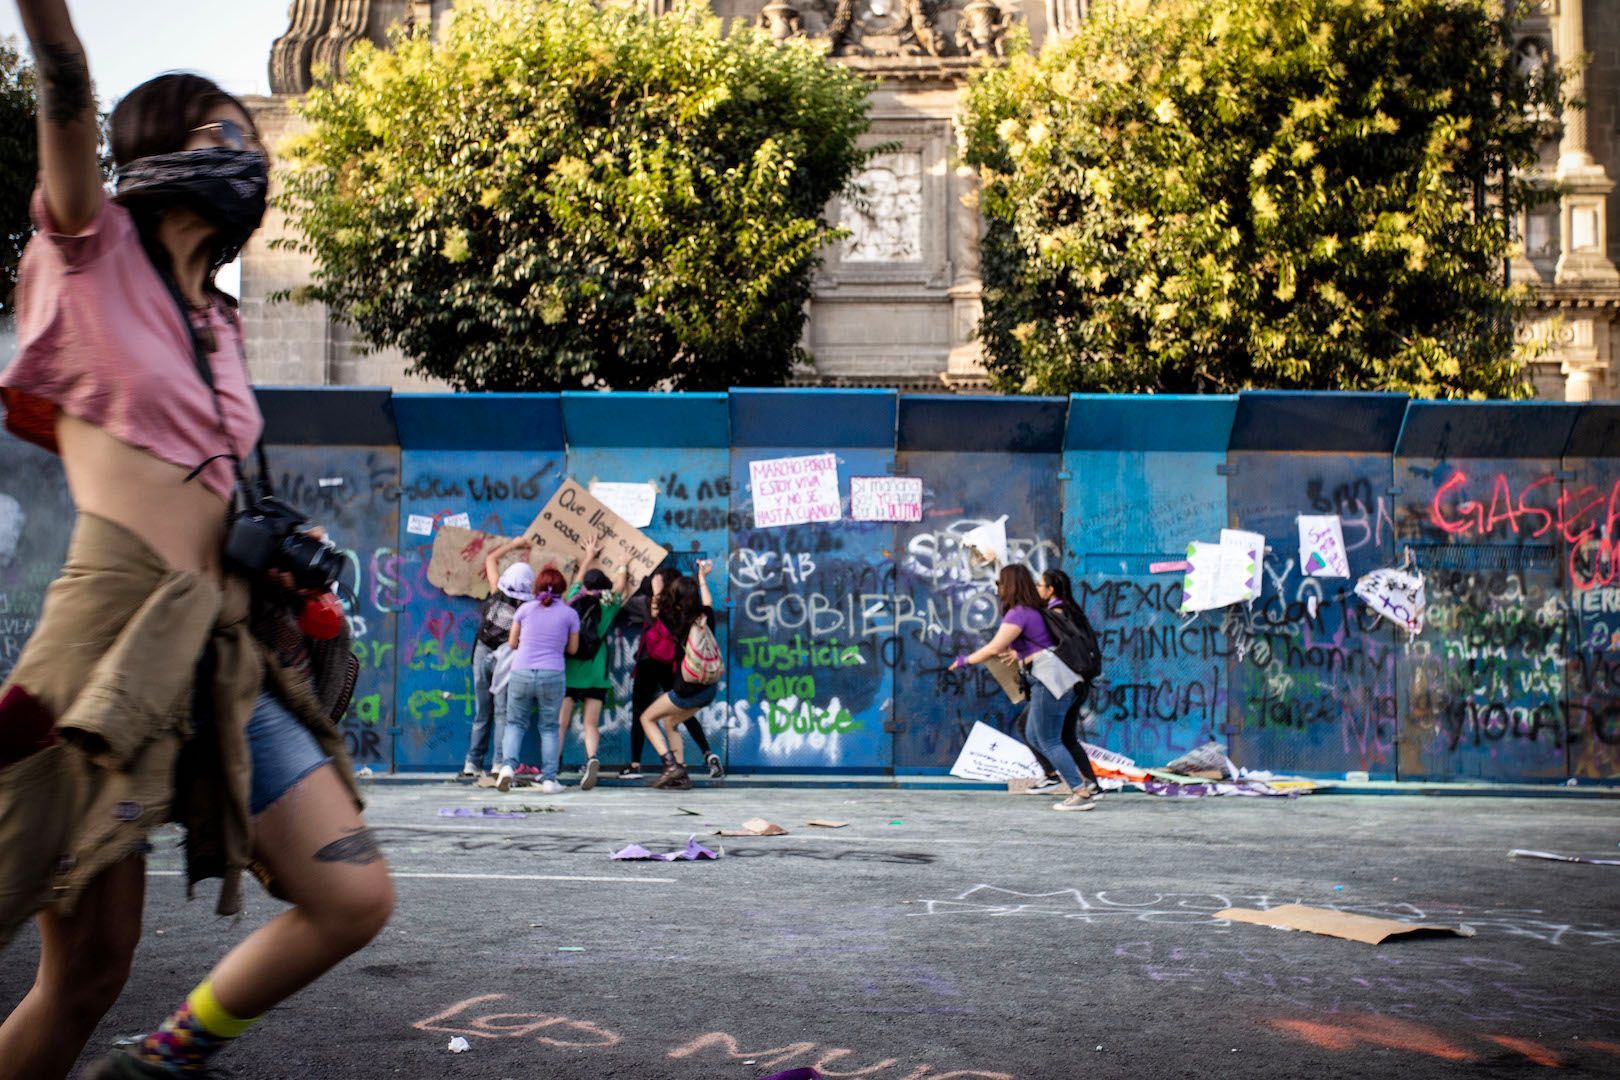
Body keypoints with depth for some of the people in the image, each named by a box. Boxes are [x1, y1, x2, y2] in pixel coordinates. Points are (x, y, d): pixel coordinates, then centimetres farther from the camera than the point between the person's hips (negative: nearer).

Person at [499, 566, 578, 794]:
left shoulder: (525, 609, 4)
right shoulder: (570, 614, 2)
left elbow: (512, 643, 12)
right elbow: (572, 649, 11)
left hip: (521, 672, 1)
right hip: (552, 675, -1)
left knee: (515, 723, 13)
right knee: (549, 727, 11)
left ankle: (508, 765, -9)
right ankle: (549, 779, 5)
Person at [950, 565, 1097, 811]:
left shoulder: (1018, 614, -13)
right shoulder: (1033, 610, 16)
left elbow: (994, 648, -16)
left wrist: (965, 660, -4)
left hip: (1049, 681, -10)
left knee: (1049, 742, -4)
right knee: (1035, 736, 16)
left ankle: (1081, 794, -4)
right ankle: (1077, 781, 14)